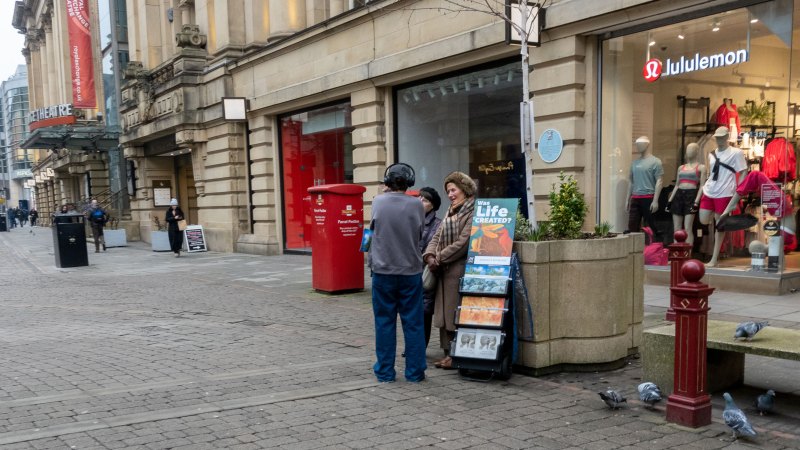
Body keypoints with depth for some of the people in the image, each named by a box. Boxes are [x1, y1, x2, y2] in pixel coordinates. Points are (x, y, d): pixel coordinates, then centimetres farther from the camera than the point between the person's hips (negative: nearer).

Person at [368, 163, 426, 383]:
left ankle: (385, 371, 15)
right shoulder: (416, 205, -7)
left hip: (383, 271, 0)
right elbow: (420, 234, 4)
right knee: (413, 323, 8)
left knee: (384, 323, 9)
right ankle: (415, 371, 13)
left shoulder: (378, 202, -5)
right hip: (411, 271, 0)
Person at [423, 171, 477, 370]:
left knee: (457, 314, -3)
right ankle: (448, 353, 18)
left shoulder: (472, 212, -11)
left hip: (460, 270, -8)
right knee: (445, 313, 10)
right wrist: (430, 255, -4)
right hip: (444, 272, 8)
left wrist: (439, 258, -13)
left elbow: (462, 242, -18)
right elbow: (437, 237, 14)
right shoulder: (450, 212, 18)